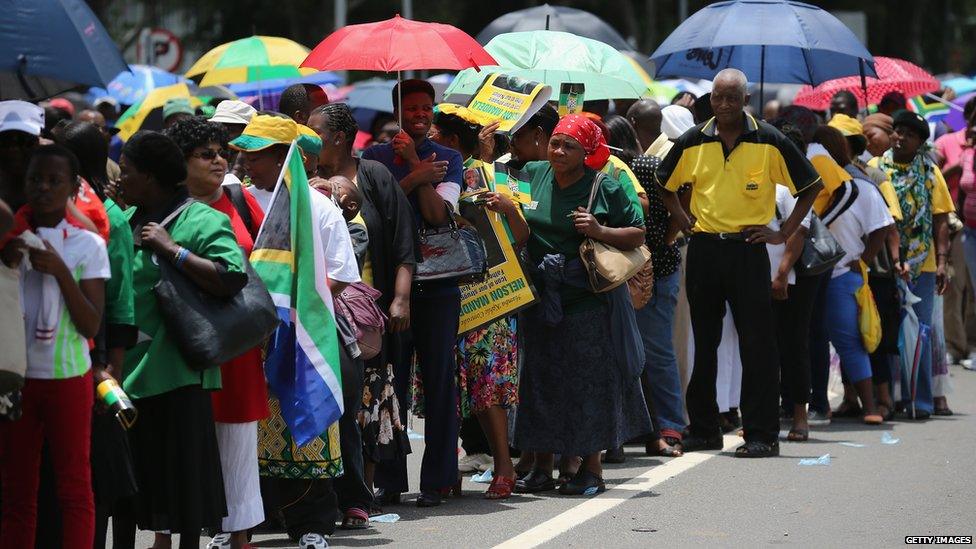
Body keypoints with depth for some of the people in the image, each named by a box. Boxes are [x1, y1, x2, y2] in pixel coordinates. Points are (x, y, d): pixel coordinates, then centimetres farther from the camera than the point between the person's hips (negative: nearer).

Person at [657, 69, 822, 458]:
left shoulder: (769, 142, -2)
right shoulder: (693, 142, 5)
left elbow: (811, 186, 4)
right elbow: (664, 185, 21)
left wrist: (784, 233, -1)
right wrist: (683, 222, 8)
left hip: (748, 250, -3)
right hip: (704, 249, 3)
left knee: (756, 344, -4)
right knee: (704, 342, 8)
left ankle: (761, 435, -2)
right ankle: (703, 431, 17)